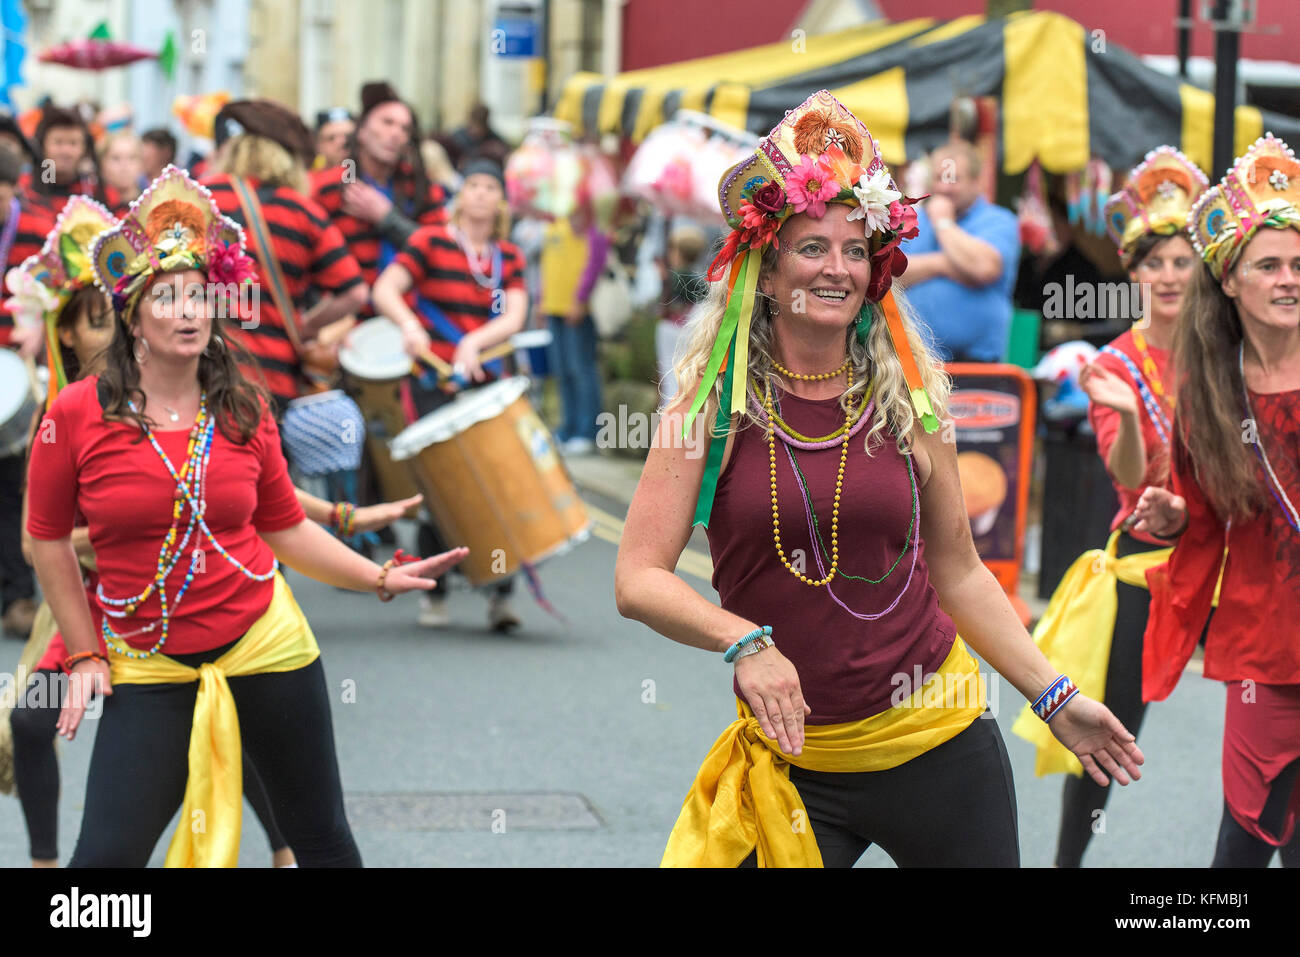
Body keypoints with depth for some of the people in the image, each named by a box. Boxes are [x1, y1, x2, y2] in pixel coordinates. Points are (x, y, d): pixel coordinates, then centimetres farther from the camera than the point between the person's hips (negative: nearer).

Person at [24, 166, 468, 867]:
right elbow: (48, 540, 3)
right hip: (150, 669, -2)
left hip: (265, 645, 2)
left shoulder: (243, 410, 1)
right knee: (106, 855, -6)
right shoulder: (78, 415, -6)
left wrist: (382, 578, 3)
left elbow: (286, 527, 10)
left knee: (321, 838, 10)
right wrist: (85, 656, 2)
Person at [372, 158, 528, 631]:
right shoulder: (431, 241, 1)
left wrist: (474, 342, -19)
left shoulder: (509, 257, 11)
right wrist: (409, 324, -27)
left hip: (486, 383, 3)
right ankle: (434, 592, 10)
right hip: (434, 382, -3)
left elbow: (513, 317, -1)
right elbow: (385, 289, -8)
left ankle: (500, 593, -4)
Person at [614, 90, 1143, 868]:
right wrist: (743, 640, -23)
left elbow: (958, 571, 12)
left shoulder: (908, 402, 3)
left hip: (939, 744, 2)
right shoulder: (715, 404, -3)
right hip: (792, 761, -1)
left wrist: (1055, 695, 10)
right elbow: (639, 578, -7)